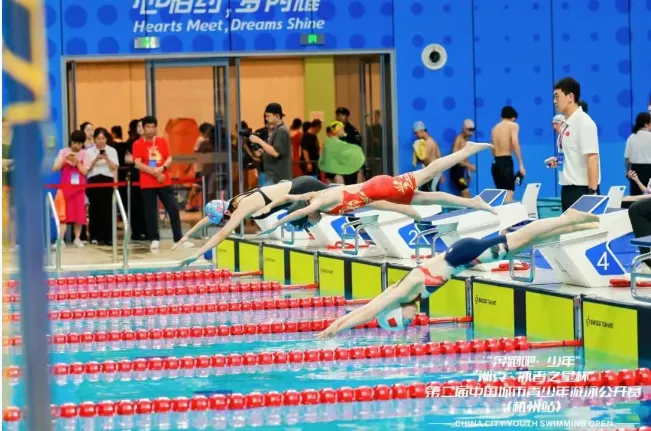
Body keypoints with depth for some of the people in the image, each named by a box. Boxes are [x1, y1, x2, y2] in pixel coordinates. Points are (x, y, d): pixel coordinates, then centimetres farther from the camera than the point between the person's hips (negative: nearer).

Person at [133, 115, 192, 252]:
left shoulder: (163, 141, 8)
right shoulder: (138, 144, -2)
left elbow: (169, 159, 5)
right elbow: (138, 164, -10)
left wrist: (162, 168, -16)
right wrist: (154, 172, -18)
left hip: (165, 182, 3)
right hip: (147, 184, -3)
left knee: (173, 209, 2)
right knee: (151, 212, -1)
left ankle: (179, 239, 7)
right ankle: (155, 240, 8)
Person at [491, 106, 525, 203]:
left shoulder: (495, 128, 20)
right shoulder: (513, 125, 1)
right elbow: (515, 143, -15)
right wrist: (521, 165, -17)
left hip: (495, 162, 7)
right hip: (506, 162, -7)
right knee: (508, 197, -12)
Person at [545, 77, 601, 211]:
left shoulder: (584, 122, -13)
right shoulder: (567, 124, 11)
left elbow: (592, 158, -19)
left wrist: (592, 191, -23)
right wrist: (558, 161, 5)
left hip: (582, 188, -9)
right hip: (568, 188, 9)